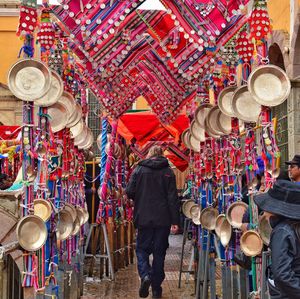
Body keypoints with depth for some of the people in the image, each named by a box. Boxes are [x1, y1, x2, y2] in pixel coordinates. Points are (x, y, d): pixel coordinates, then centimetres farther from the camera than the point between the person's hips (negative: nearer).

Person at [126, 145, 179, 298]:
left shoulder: (139, 169, -1)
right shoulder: (168, 171, 0)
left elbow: (129, 192, -5)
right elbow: (172, 197, -4)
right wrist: (175, 221, -3)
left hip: (144, 217, -1)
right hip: (163, 219, 1)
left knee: (142, 248, 13)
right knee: (159, 252, 10)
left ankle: (145, 275, -14)